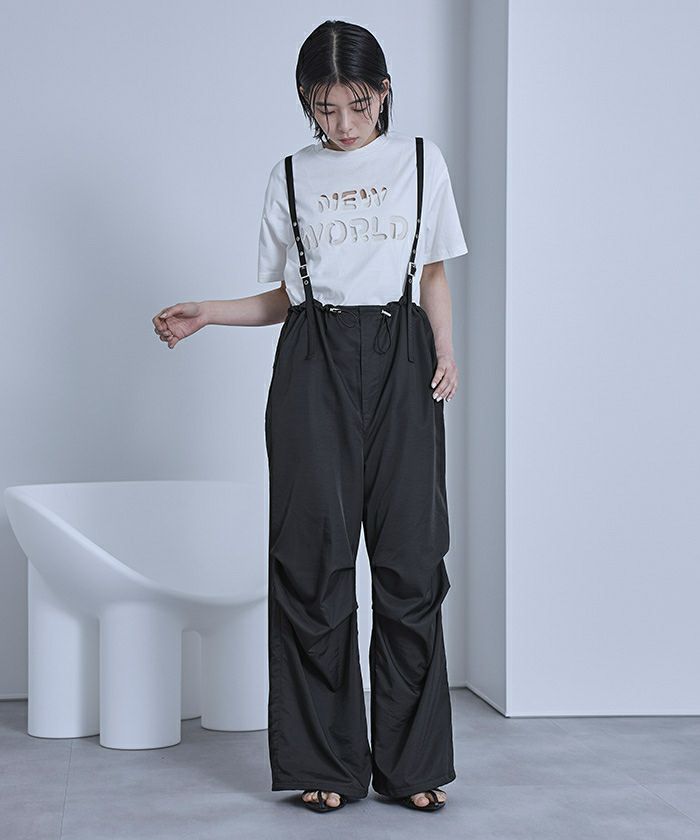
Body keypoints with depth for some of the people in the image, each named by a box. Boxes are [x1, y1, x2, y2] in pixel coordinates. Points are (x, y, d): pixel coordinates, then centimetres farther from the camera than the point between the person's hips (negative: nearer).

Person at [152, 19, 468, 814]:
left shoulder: (420, 160, 12)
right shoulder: (290, 176, 13)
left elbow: (435, 274, 15)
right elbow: (286, 297, 16)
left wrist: (445, 354, 0)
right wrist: (206, 314, 3)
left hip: (399, 360, 0)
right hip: (314, 365, 1)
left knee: (409, 555, -5)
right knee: (315, 554, -4)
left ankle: (411, 762, 4)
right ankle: (326, 762, 4)